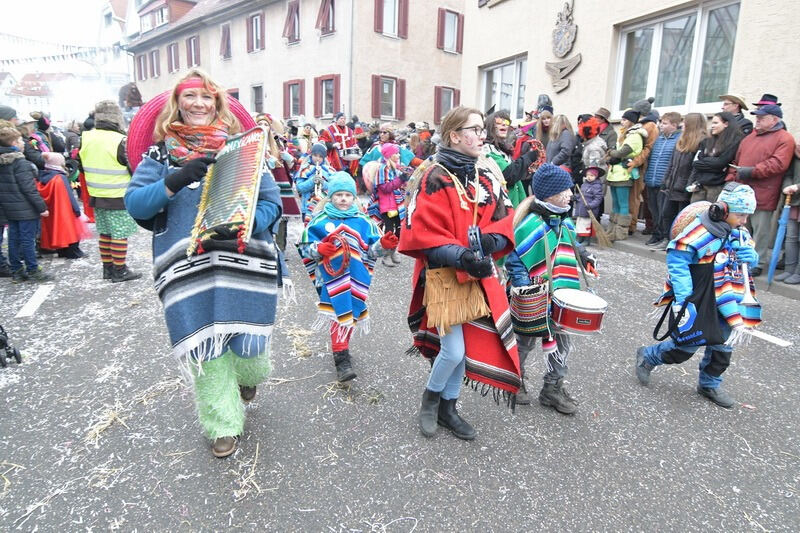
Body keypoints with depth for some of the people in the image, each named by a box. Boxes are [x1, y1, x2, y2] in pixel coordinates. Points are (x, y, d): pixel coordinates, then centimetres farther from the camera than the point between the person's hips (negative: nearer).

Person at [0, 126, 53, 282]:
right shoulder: (20, 162, -15)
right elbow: (29, 188, -19)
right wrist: (42, 206, -16)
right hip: (24, 209, -8)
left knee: (14, 239, 11)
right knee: (28, 239, -2)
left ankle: (16, 271, 18)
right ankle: (33, 271, 5)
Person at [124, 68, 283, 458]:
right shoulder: (161, 152, 8)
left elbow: (271, 202, 1)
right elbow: (135, 204, -3)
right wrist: (174, 182, -20)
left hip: (242, 263, 0)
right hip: (188, 268, 0)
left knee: (245, 340, 5)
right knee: (205, 349, 3)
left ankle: (247, 377, 43)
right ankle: (223, 424, 24)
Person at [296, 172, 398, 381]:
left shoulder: (363, 221, 9)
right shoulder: (319, 221, 3)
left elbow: (372, 250, 10)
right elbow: (305, 248, 2)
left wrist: (384, 244, -10)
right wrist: (319, 249, -18)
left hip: (356, 280, 3)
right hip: (332, 279, -3)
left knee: (350, 313, 13)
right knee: (340, 314, -10)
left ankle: (342, 346, 37)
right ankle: (342, 360, -2)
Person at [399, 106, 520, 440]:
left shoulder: (486, 179, 8)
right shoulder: (434, 180, -12)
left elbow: (506, 221, 7)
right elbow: (421, 235, -17)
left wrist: (492, 239, -14)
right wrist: (461, 256, -27)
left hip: (477, 276, 7)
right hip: (443, 276, -6)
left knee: (466, 347, 12)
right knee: (453, 350, -6)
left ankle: (447, 408, 32)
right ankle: (430, 399, 25)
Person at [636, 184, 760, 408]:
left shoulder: (739, 233, 4)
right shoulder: (700, 232, -21)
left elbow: (752, 260, 7)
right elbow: (676, 262, -22)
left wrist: (741, 242, -14)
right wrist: (682, 299, -25)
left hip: (723, 303, 8)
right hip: (696, 301, -7)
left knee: (723, 345, 15)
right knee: (686, 346, -1)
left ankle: (710, 385, 36)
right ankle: (647, 357, 25)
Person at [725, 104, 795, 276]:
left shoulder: (784, 139, -3)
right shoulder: (750, 137, 19)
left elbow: (778, 164, -16)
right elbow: (737, 161, 21)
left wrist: (752, 171, -19)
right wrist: (730, 179, 11)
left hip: (763, 195, -7)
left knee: (760, 230, 0)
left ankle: (757, 264, 9)